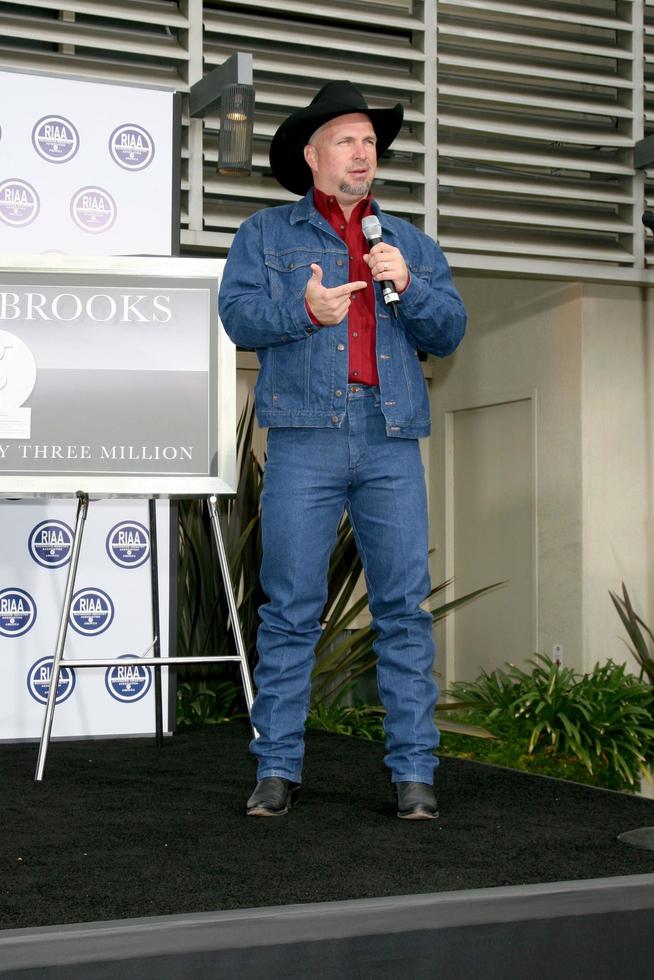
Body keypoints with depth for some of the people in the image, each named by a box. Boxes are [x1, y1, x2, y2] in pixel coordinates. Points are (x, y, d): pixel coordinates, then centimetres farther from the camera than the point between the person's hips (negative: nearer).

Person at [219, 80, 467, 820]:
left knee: (404, 607, -2)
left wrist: (409, 286, -6)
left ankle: (414, 773, 3)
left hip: (392, 441, 2)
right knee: (290, 608, -2)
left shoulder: (411, 242, 22)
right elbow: (238, 314, 1)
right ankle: (277, 770, 5)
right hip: (304, 439, -2)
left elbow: (449, 332, 13)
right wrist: (303, 309, -16)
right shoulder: (266, 234, 15)